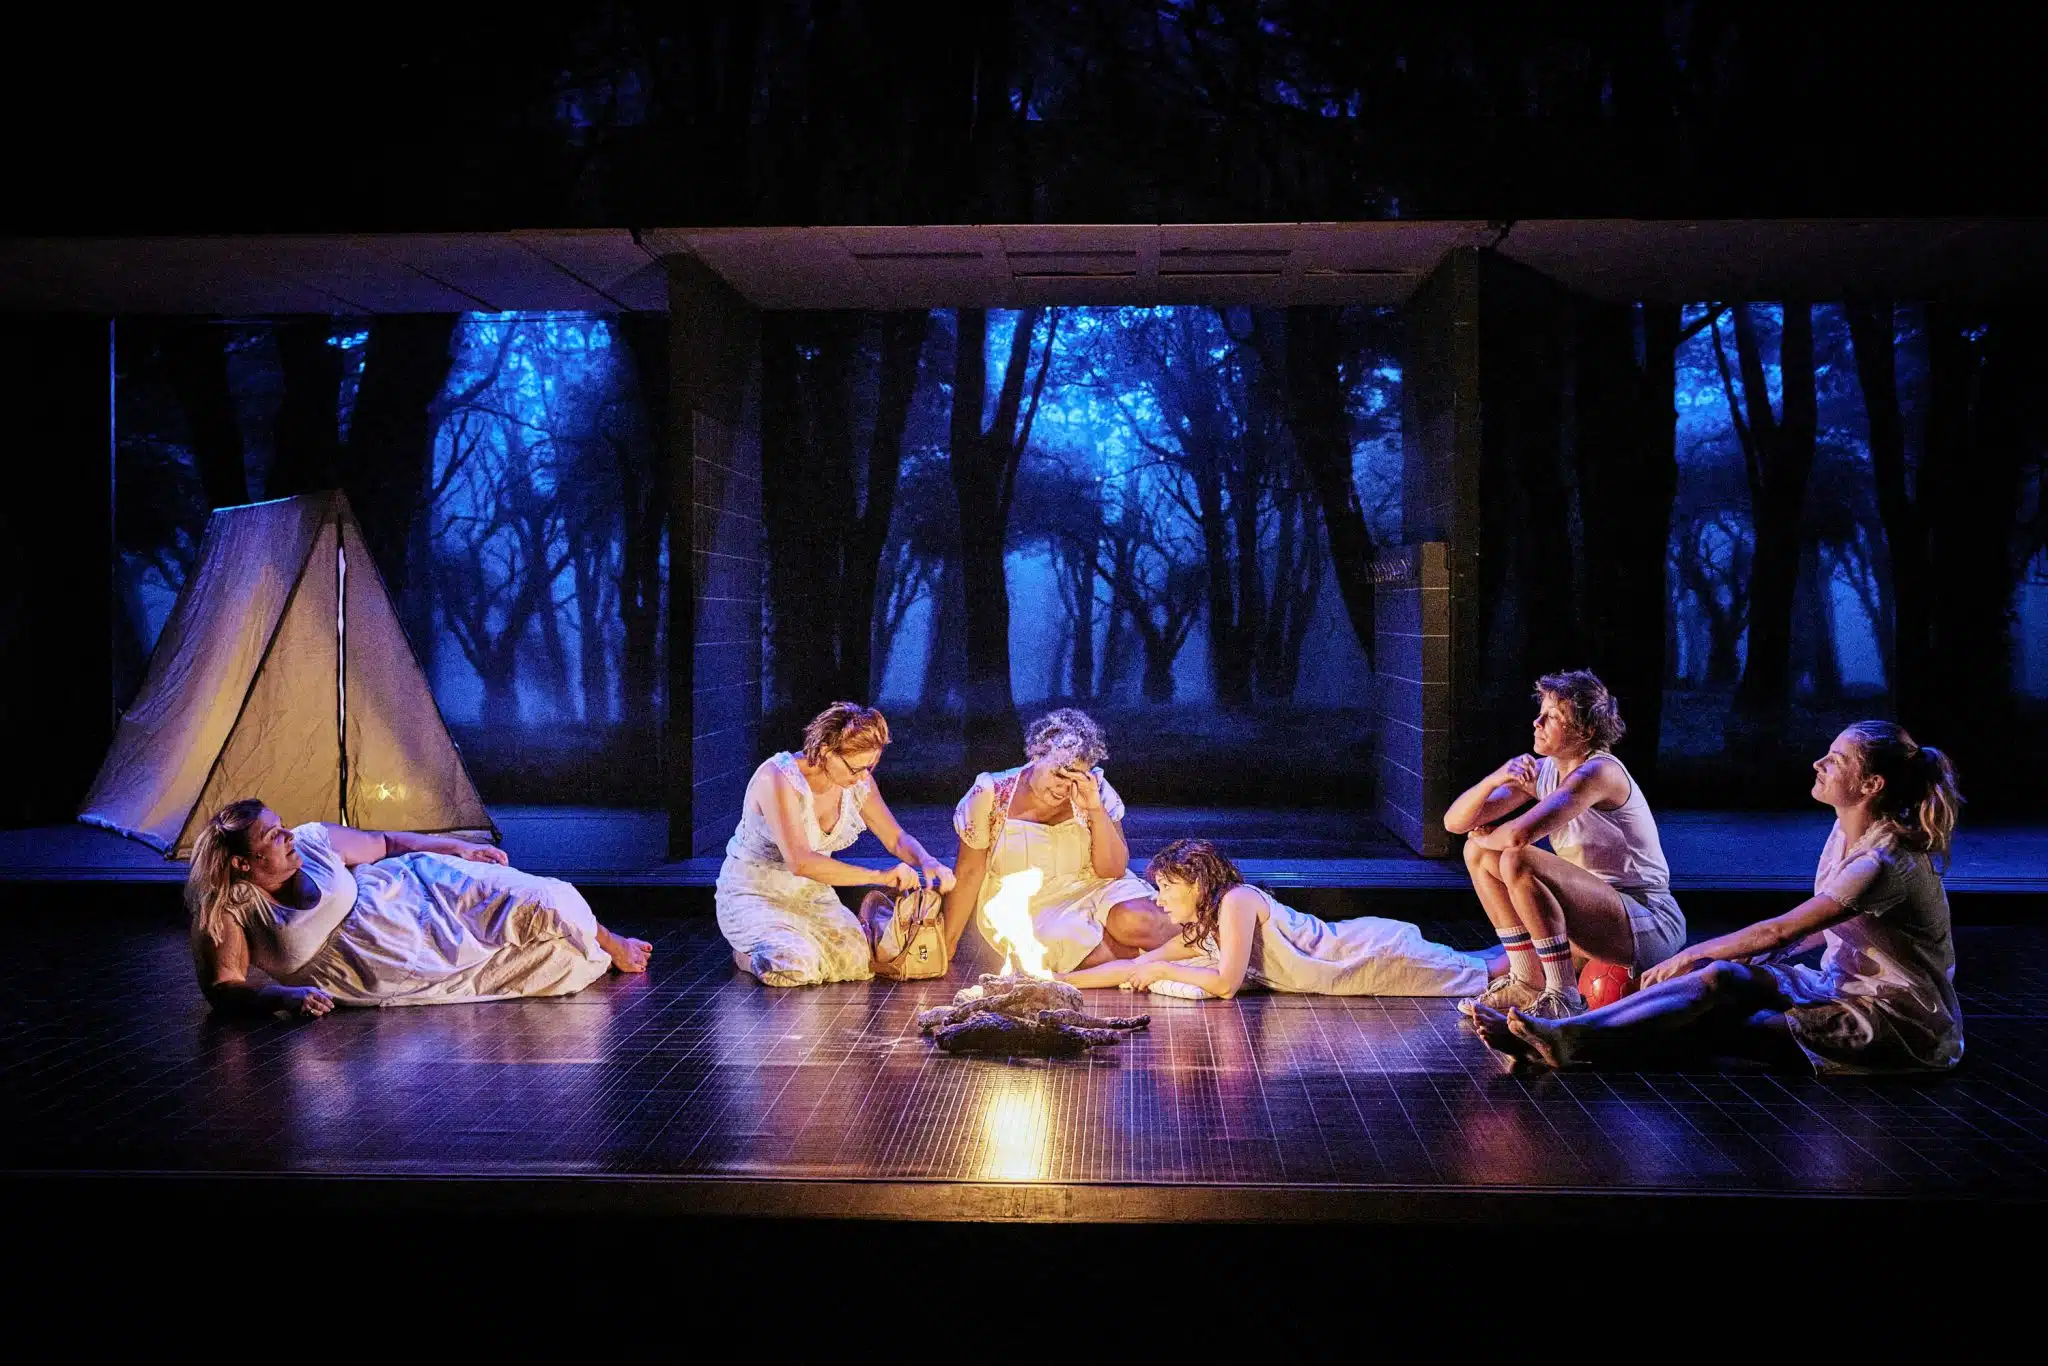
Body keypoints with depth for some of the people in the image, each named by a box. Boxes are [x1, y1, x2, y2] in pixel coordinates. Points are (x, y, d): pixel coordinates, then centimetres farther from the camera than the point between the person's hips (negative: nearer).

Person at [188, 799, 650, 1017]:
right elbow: (223, 987, -25)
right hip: (374, 976, -2)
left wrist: (459, 848, 11)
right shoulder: (229, 911, -21)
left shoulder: (312, 841, -13)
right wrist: (284, 996, -43)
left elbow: (382, 844, 2)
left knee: (537, 903, -10)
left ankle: (606, 943, 25)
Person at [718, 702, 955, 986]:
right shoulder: (779, 779, -26)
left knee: (859, 962, -20)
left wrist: (928, 862, -18)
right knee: (798, 968, -32)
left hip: (812, 896, 5)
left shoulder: (859, 782, -6)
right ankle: (749, 951, 2)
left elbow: (897, 838, 5)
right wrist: (880, 877, -37)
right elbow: (800, 861, -35)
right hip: (753, 896, -5)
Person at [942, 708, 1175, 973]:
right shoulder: (991, 795, -12)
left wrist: (1096, 810, -21)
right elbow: (970, 874, -4)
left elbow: (1113, 871, -7)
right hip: (1021, 907, -1)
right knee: (1072, 942, -31)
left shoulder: (1096, 791, -7)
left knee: (1133, 921, -30)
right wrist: (946, 948, -3)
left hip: (1089, 891, 1)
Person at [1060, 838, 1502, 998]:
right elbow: (1133, 967, 6)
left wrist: (1163, 970, -15)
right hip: (1355, 943, 7)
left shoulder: (1235, 901, -22)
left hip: (1376, 954, -7)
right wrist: (1056, 981, 1)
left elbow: (1226, 984, -27)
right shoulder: (1196, 933, 3)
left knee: (1476, 976, 0)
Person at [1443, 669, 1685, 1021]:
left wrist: (1485, 838, -10)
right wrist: (1496, 778, -20)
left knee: (1518, 861, -28)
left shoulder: (1599, 772, -20)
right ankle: (1529, 984, 7)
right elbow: (1455, 822, -2)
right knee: (1479, 853, 4)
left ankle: (1564, 999, -20)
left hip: (1650, 928, -9)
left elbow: (1519, 834, -34)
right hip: (1599, 917, 9)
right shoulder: (1542, 771, 4)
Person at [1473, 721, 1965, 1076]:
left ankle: (1571, 1039, -33)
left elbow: (1779, 931, -23)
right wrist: (1757, 963, 1)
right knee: (1725, 976, -15)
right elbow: (1818, 926, 16)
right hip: (1844, 987, 8)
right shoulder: (1844, 833, 7)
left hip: (1903, 1023, -8)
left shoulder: (1886, 862, -23)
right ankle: (1567, 1041, -27)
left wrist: (1690, 956, -16)